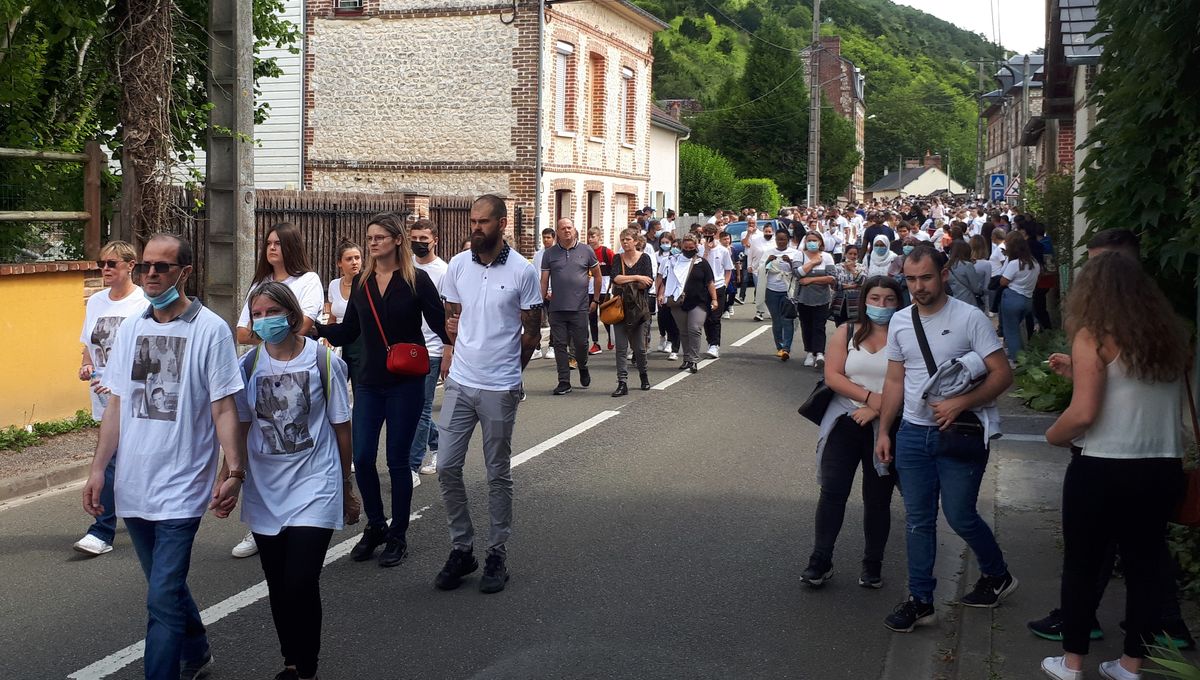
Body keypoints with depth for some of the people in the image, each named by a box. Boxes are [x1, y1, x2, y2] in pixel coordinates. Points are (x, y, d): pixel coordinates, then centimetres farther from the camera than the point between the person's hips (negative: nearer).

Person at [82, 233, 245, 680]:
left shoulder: (210, 330, -8)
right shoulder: (130, 329, 7)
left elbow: (224, 409, -10)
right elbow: (116, 405, 10)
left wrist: (234, 473, -17)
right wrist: (98, 469, 5)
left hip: (180, 489, -6)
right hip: (133, 486, 6)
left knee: (163, 599, -9)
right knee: (168, 586, 20)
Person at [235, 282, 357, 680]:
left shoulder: (323, 361, -7)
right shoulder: (249, 365, 0)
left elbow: (341, 427, 0)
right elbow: (241, 426, 9)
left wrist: (347, 489, 6)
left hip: (314, 486, -4)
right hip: (265, 490, 4)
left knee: (300, 585, -12)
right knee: (278, 588, 11)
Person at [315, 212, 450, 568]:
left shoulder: (416, 280, -6)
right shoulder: (362, 282, 8)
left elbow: (440, 322, -6)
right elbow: (348, 331, 10)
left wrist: (448, 345, -26)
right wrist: (317, 329, -6)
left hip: (405, 383, -4)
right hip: (369, 382, 4)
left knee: (398, 459, 3)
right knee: (362, 457, 1)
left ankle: (398, 536, 17)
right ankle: (375, 526, 23)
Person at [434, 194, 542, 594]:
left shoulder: (522, 271, -7)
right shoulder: (458, 266, 4)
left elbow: (532, 332, 1)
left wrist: (508, 370, 8)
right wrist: (464, 351, 8)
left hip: (500, 389, -3)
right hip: (460, 384, 4)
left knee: (498, 474, 7)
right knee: (447, 467, 2)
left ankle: (497, 556, 17)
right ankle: (461, 549, 17)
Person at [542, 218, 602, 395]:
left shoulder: (586, 251, 5)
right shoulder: (550, 253, 6)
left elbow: (597, 276, 12)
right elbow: (544, 279, 6)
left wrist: (596, 299, 10)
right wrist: (543, 297, -4)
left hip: (580, 307, -1)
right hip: (557, 308, 1)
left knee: (581, 343, 2)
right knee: (559, 345, 1)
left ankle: (583, 368, 32)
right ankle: (564, 382, 7)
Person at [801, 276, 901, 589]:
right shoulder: (847, 332, 5)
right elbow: (832, 376, -4)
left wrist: (878, 410, -18)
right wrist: (870, 396, -15)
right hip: (846, 422, 1)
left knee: (877, 498, 8)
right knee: (832, 491, -3)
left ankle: (873, 565, 20)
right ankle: (820, 560, 4)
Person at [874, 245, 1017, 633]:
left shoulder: (969, 318, -10)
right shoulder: (900, 322, 7)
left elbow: (1002, 374, -11)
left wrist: (960, 403, -21)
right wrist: (883, 431, 11)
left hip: (960, 435, -5)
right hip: (913, 432, 5)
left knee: (960, 516, 1)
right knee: (918, 520, 8)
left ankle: (997, 576, 28)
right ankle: (921, 601, 16)